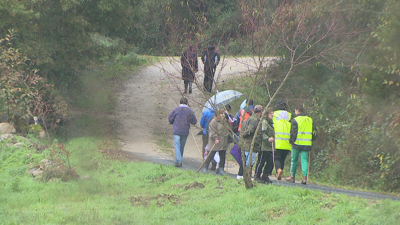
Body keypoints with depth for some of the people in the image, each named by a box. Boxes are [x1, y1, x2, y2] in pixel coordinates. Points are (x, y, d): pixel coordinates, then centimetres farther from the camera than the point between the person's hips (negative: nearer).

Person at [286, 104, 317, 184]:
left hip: (297, 143, -4)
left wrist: (291, 141, -2)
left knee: (294, 160, 9)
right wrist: (311, 140, 22)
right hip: (307, 144, 4)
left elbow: (293, 132, -11)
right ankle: (305, 177, -13)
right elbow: (314, 132, 13)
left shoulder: (295, 120, -6)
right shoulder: (310, 120, 11)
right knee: (304, 160, 2)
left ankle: (292, 177, 17)